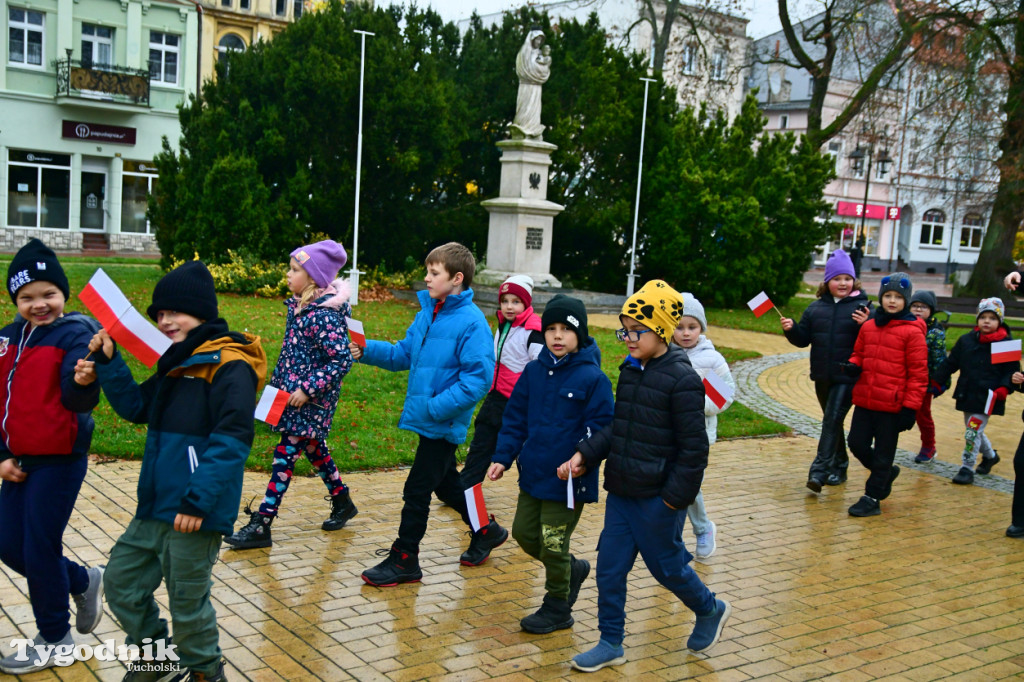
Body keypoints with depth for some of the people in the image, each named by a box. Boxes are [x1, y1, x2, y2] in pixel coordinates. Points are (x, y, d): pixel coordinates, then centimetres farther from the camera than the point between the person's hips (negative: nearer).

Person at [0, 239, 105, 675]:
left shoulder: (76, 333, -13)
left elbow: (78, 399, -26)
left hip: (59, 462, -7)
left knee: (39, 549, 1)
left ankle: (55, 638, 22)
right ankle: (83, 581, 37)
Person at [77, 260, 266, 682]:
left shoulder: (229, 365, -16)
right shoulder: (177, 363, 13)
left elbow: (232, 439, -23)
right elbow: (136, 407, 20)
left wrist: (199, 500, -26)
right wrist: (108, 363, 7)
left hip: (194, 515, -9)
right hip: (155, 509, 9)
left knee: (187, 601, 5)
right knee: (122, 580, 18)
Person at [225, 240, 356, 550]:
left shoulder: (324, 315, -22)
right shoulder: (300, 305, 6)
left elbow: (341, 359, -23)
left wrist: (307, 390, -23)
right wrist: (278, 381, 20)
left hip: (312, 398, -9)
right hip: (293, 389, 9)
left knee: (286, 452, -6)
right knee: (312, 448, 20)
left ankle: (261, 524, -1)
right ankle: (342, 502, 37)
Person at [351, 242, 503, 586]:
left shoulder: (471, 322, -19)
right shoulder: (428, 312, 7)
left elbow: (477, 378, -23)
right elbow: (404, 353, 14)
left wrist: (436, 407, -26)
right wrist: (368, 350, -1)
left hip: (443, 423, -8)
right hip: (426, 417, 9)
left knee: (417, 490, -1)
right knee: (445, 483, 22)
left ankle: (403, 560, 13)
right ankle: (486, 530, 40)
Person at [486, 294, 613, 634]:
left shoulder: (592, 378, -13)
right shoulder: (534, 372, 4)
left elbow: (600, 430, -13)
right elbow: (515, 417, 10)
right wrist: (503, 457, 3)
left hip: (568, 479, -6)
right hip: (533, 474, 6)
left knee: (553, 544, 4)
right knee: (524, 533, 14)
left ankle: (557, 609, 26)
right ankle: (573, 569, 39)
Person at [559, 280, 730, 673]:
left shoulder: (681, 380, -18)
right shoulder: (630, 371, 6)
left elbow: (694, 446, -16)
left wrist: (677, 496, -16)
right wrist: (585, 455, 1)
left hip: (657, 498, -7)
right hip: (622, 491, 7)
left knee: (665, 565, 10)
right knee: (610, 567, 8)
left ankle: (710, 610, 37)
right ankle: (610, 643, 22)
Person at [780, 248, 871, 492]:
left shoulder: (862, 307, -5)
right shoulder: (816, 308, 9)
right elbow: (803, 339, 11)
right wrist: (791, 329, -7)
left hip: (848, 377, -5)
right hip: (822, 377, 6)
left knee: (832, 420, -14)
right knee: (831, 422, 16)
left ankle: (819, 471, -15)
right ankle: (839, 467, 31)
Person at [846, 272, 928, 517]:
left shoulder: (912, 332, -8)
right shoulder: (868, 326, 7)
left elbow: (918, 372, -8)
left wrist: (911, 407, -11)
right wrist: (852, 366, -5)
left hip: (892, 405, -5)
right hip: (864, 400, 5)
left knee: (883, 454, 6)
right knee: (857, 444, 10)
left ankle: (872, 498, 17)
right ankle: (887, 473, 36)